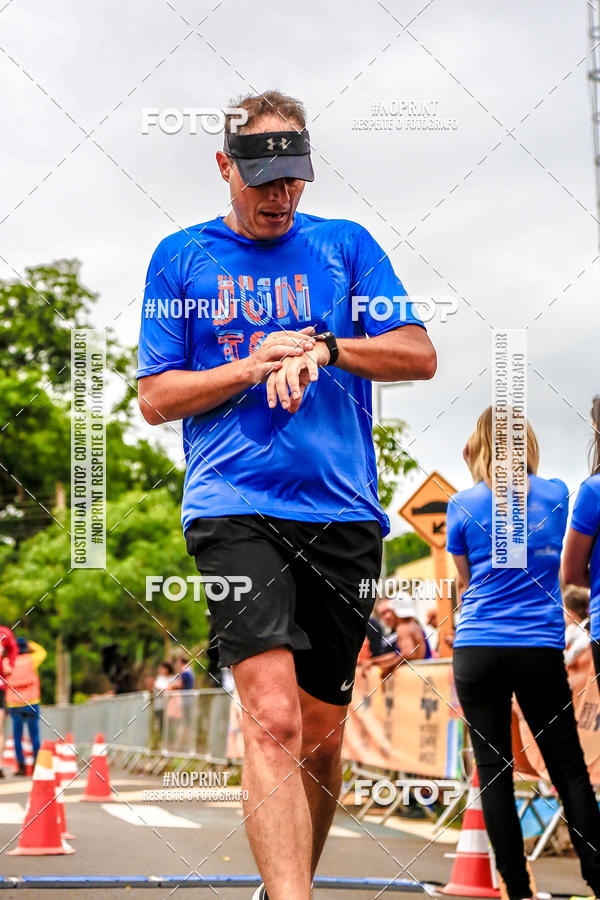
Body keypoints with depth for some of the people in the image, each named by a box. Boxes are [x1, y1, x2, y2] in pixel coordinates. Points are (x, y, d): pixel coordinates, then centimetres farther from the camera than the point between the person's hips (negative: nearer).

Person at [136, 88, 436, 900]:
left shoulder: (346, 245, 13)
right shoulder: (181, 257, 10)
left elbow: (419, 355, 6)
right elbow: (156, 398, 8)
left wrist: (322, 346, -10)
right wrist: (252, 368, -8)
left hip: (343, 510, 3)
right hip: (234, 507, -2)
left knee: (321, 730, 9)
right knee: (273, 718, -20)